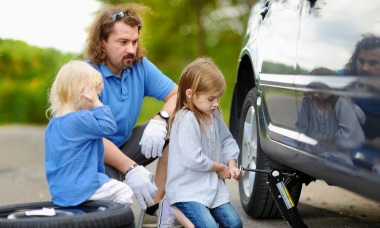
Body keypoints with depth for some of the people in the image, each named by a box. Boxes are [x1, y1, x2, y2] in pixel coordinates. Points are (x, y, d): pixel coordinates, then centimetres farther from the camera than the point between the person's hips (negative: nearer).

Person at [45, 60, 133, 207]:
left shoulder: (53, 123, 11)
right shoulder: (80, 119, -20)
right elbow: (108, 127, -18)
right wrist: (97, 103, -15)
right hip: (80, 188, -9)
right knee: (124, 192, 1)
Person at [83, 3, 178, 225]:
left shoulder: (140, 66, -4)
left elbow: (177, 95, -3)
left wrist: (161, 120, -25)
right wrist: (130, 169, -36)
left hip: (126, 145, 7)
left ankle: (155, 208, -10)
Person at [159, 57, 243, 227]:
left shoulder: (214, 115, 6)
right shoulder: (186, 119, -20)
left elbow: (227, 140, 19)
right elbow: (193, 159, -24)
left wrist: (231, 164, 1)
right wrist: (220, 168, -9)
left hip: (212, 185, 8)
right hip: (186, 188, -8)